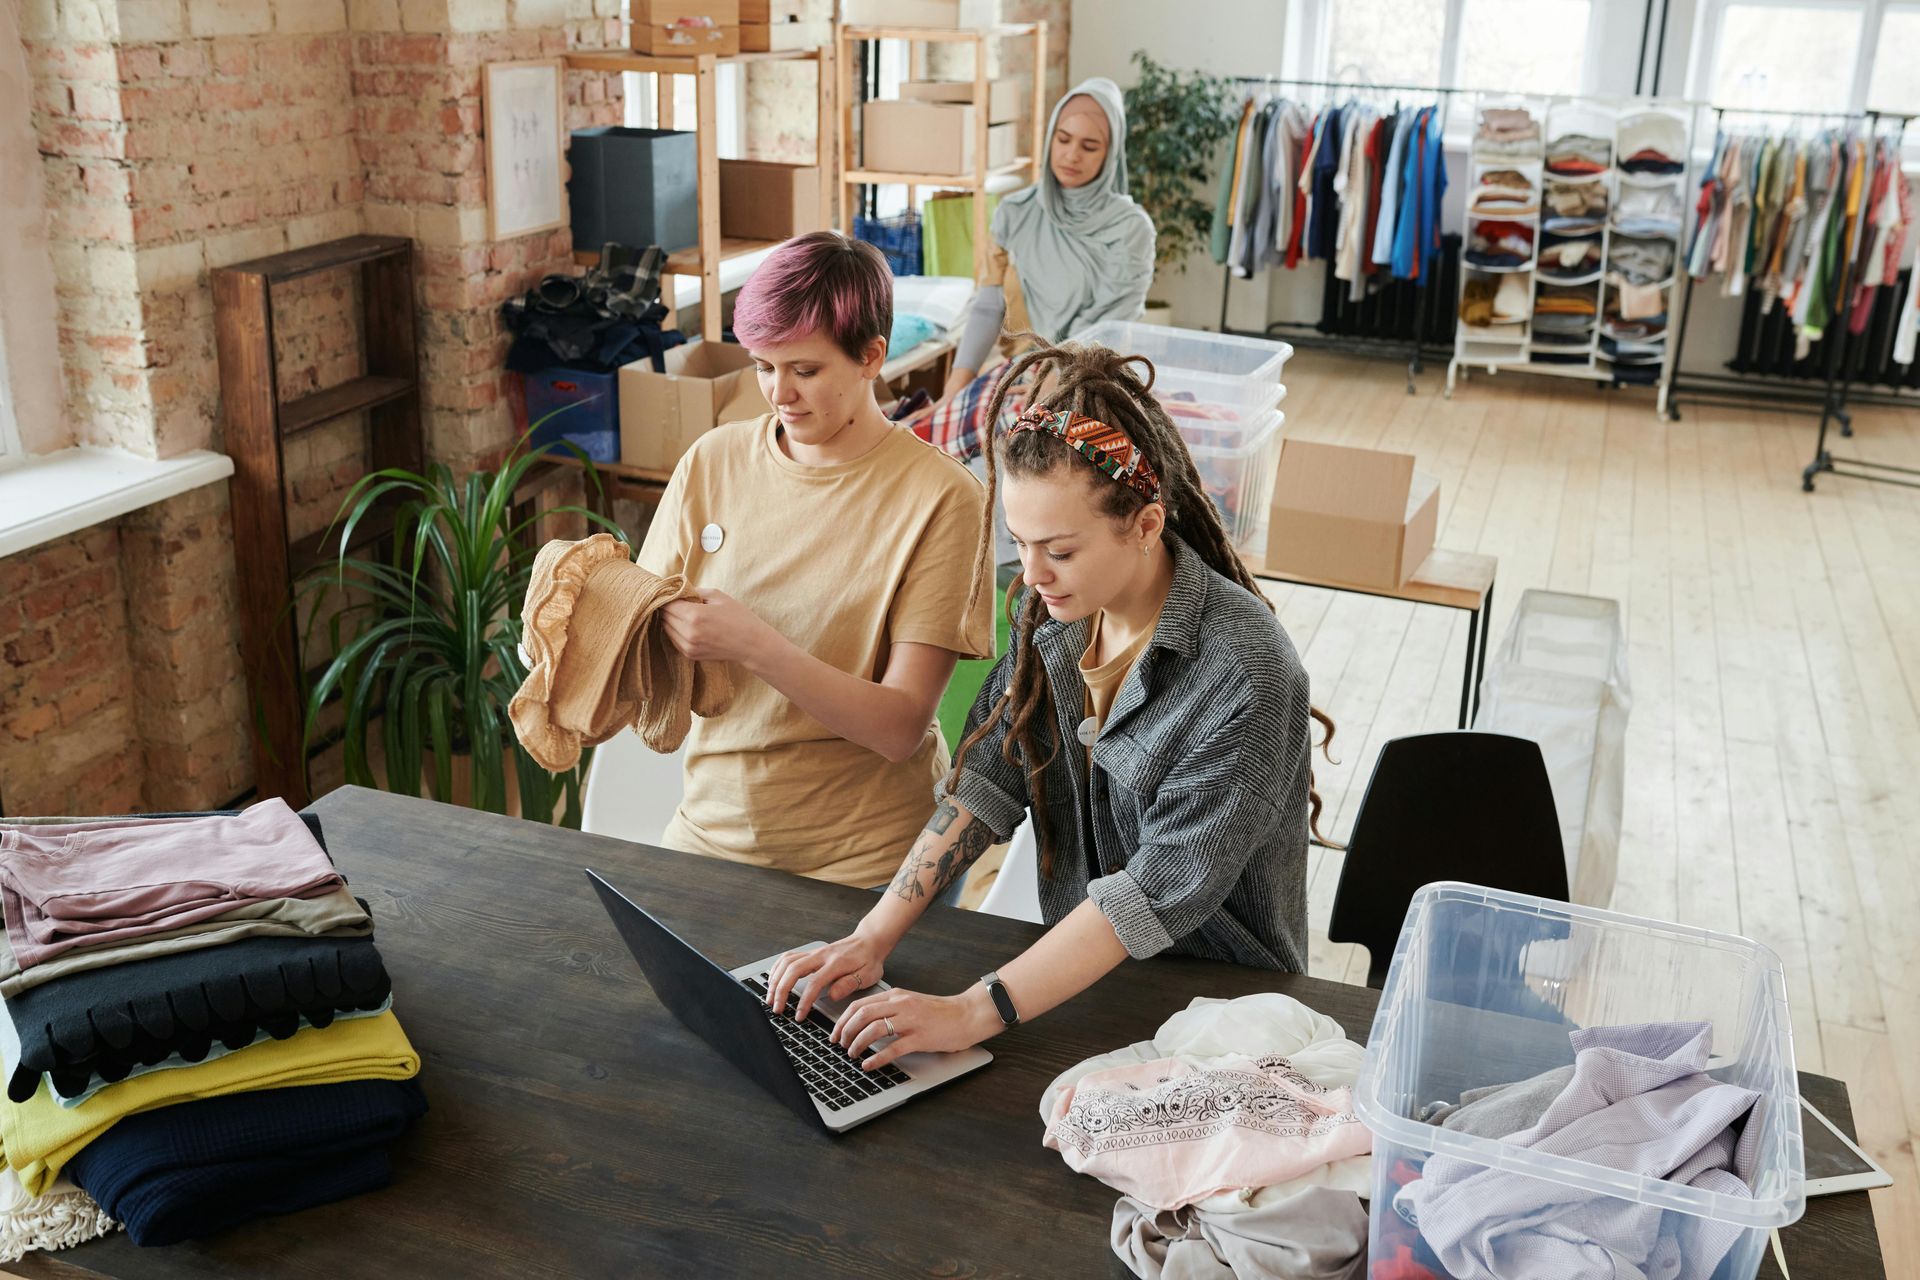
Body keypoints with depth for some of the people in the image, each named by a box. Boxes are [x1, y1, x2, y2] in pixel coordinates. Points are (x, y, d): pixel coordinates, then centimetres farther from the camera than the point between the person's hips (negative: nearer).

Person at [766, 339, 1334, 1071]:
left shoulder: (1245, 671, -23)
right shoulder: (1054, 614, -3)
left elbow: (1165, 887, -26)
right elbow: (987, 778, -4)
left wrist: (974, 1012, -29)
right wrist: (874, 936, -15)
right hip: (1081, 967, 5)